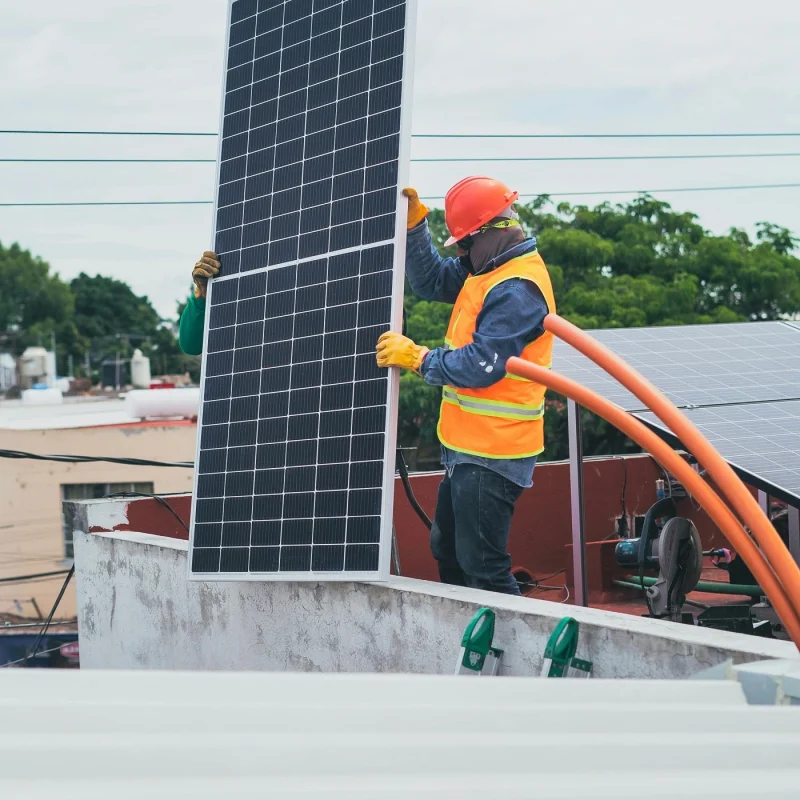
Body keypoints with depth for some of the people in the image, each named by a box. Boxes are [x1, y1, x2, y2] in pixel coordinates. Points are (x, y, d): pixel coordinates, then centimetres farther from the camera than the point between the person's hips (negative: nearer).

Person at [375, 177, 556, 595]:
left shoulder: (516, 290, -22)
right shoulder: (487, 269, 9)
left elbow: (480, 366, -26)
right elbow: (430, 280, 16)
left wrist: (416, 357, -17)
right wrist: (414, 221, 4)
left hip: (491, 452, -11)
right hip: (469, 445, 11)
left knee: (482, 566, -7)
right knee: (447, 549, 21)